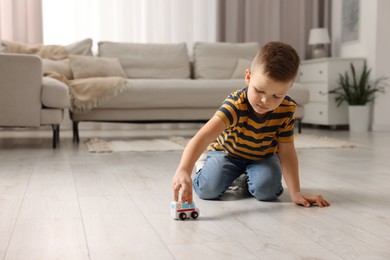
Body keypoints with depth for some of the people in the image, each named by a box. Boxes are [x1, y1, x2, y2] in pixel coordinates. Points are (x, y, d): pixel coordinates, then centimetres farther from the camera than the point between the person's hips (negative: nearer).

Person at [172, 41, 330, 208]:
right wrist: (183, 170, -67)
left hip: (263, 157, 2)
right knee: (208, 189, -22)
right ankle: (204, 167, 13)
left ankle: (246, 178, 11)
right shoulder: (236, 104, -38)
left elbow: (286, 152, -17)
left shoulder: (287, 109, -26)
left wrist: (295, 193, -26)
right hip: (227, 153, -2)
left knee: (266, 190, -25)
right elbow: (203, 137, -51)